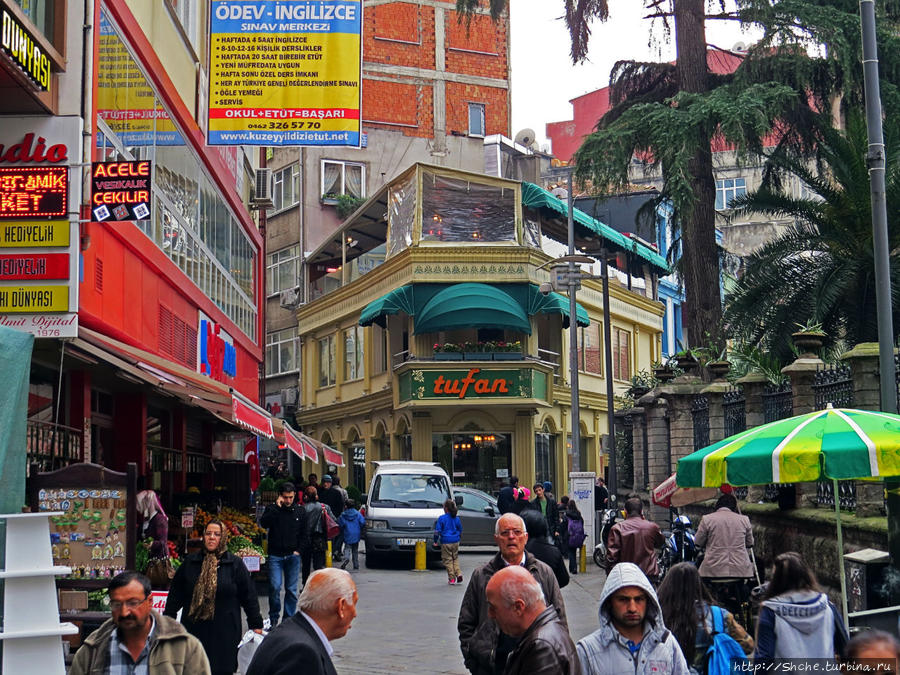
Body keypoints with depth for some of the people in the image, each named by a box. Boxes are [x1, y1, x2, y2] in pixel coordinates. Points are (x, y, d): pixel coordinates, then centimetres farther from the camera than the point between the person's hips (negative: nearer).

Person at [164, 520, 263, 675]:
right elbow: (175, 593, 14)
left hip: (224, 633, -2)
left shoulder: (235, 564, 2)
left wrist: (255, 624, 3)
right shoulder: (190, 562, 9)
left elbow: (249, 595, 4)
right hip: (194, 628, 2)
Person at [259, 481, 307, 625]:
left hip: (293, 556, 2)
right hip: (275, 555, -2)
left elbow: (304, 534, 13)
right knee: (275, 587, -10)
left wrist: (299, 551, 2)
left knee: (291, 589, 4)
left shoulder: (299, 511, 8)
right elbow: (264, 523, -18)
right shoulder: (272, 509, 1)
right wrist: (277, 507, -19)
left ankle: (289, 618, 13)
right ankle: (273, 617, 7)